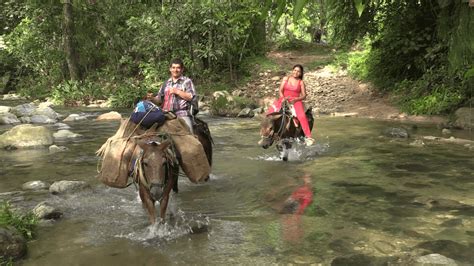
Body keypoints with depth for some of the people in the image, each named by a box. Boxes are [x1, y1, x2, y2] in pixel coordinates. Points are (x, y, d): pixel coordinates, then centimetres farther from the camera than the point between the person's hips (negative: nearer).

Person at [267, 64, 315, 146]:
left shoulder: (301, 82, 6)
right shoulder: (285, 79, 10)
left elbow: (304, 95, 3)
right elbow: (280, 91, 8)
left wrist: (296, 99, -15)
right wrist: (283, 98, -11)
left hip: (296, 101, -2)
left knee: (302, 116, -29)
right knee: (271, 111, -19)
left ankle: (308, 137, -29)